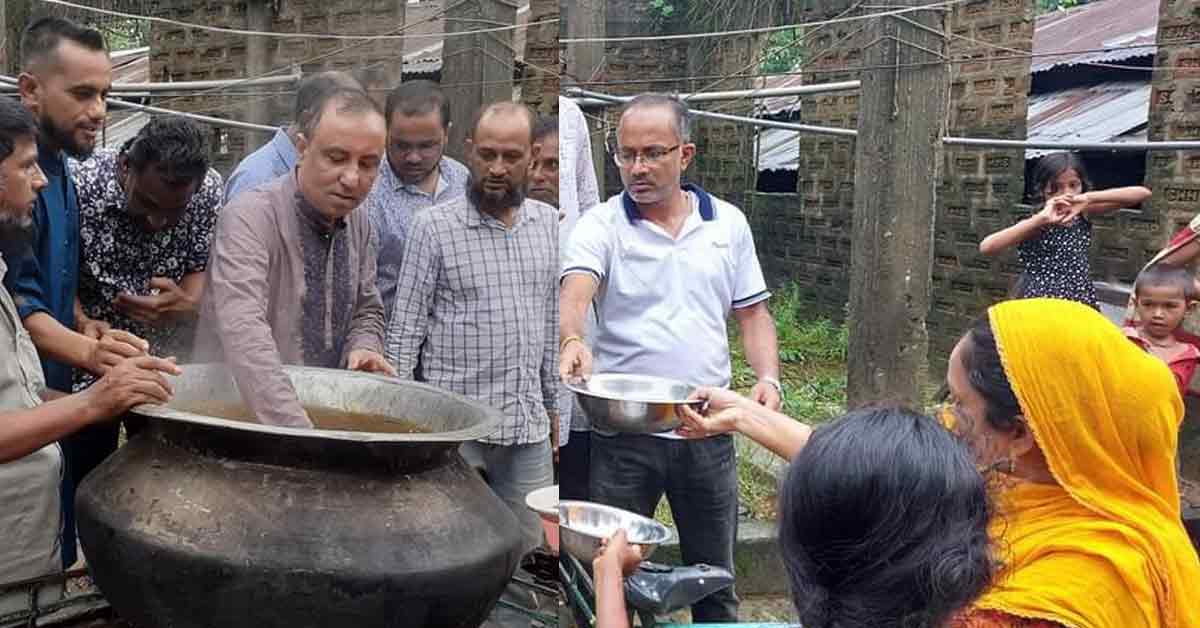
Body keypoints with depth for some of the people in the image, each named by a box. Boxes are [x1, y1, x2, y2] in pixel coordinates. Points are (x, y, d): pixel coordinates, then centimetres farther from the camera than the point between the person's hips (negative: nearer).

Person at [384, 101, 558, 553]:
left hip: (529, 429, 4)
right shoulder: (434, 226, -6)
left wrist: (555, 405, 14)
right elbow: (406, 328, -5)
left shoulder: (548, 223, 8)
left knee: (529, 553, 11)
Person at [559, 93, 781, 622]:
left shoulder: (729, 223, 7)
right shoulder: (601, 225, -3)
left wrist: (768, 377, -5)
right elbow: (575, 293, -21)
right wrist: (572, 339, -42)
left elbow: (752, 313, 12)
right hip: (622, 430, -2)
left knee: (715, 580, 15)